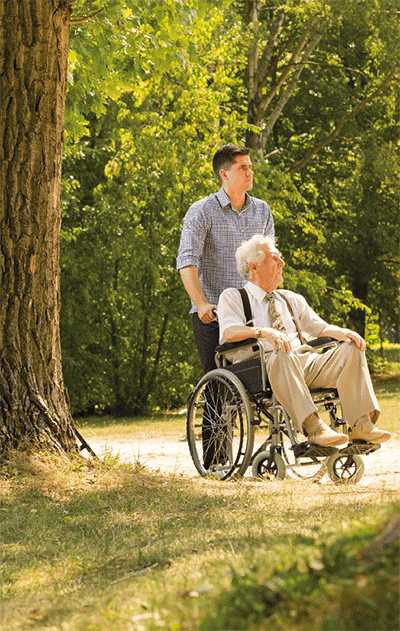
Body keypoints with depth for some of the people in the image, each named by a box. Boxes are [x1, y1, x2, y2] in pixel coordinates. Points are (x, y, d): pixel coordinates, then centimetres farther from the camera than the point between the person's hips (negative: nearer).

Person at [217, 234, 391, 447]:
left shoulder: (291, 299, 28)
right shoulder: (232, 297, 10)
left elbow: (319, 327, 23)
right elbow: (229, 332, -9)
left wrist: (341, 333, -1)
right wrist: (263, 332, -29)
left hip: (306, 364, 6)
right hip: (266, 366, -6)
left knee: (352, 349, -16)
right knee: (285, 355, -39)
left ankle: (361, 425, -30)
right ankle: (313, 427, -50)